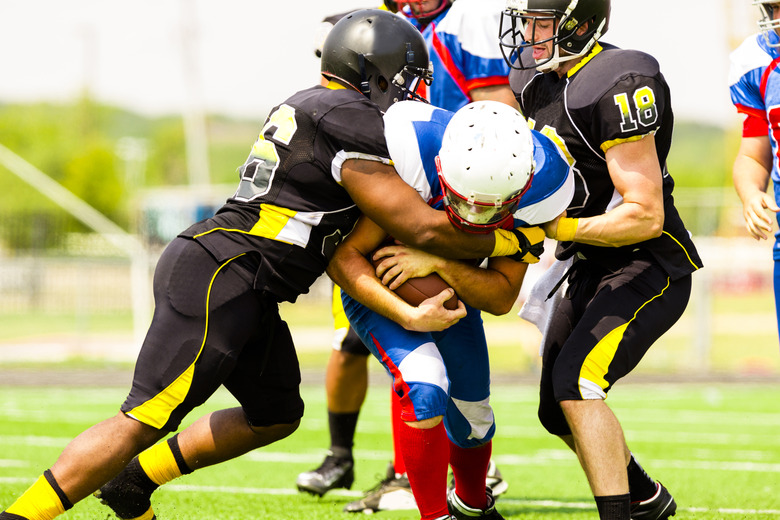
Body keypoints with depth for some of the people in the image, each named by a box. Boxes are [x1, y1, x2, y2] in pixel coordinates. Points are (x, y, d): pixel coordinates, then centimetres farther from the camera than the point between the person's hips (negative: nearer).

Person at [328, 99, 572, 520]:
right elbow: (343, 258, -32)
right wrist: (408, 314, -46)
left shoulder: (537, 182, -28)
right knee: (424, 387, -28)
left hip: (455, 286, 4)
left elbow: (501, 296, -21)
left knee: (472, 417, 14)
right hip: (379, 286, -4)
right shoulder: (411, 158, -39)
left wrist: (438, 263, -39)